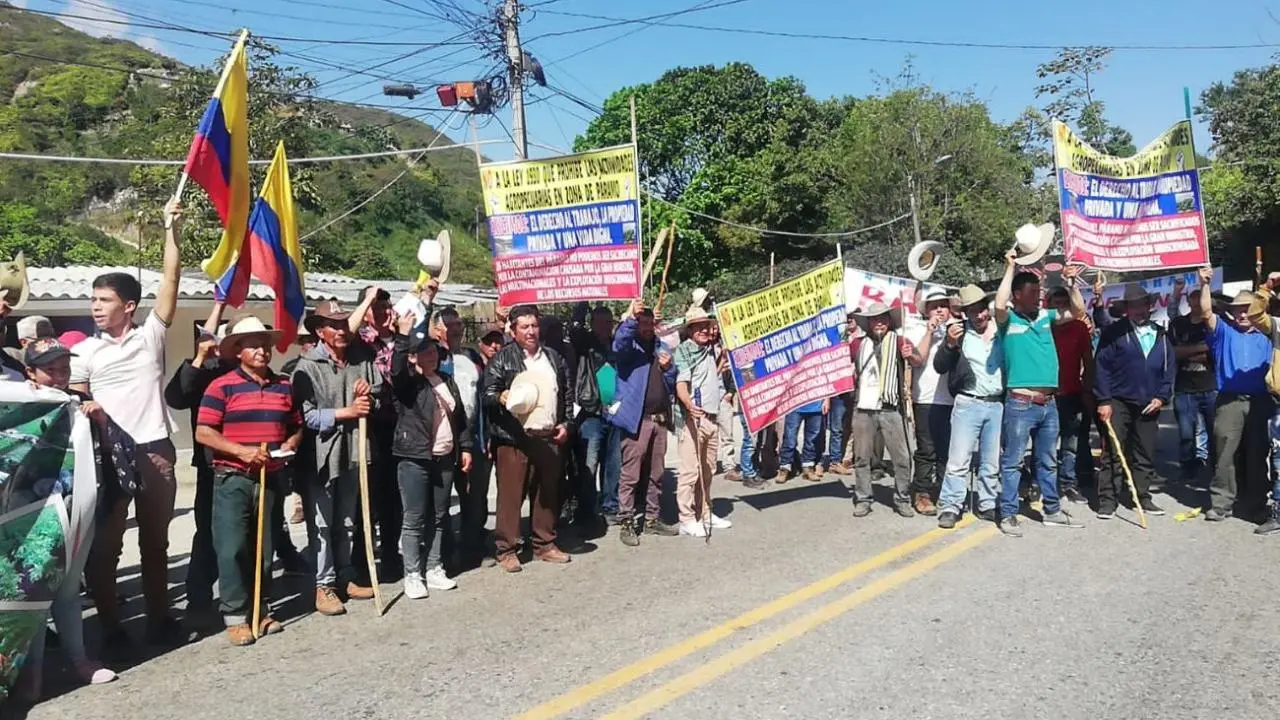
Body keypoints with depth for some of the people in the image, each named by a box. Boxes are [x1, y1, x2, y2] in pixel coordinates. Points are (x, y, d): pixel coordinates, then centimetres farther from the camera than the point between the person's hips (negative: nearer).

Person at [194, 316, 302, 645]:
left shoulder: (284, 386, 10)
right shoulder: (221, 386, -5)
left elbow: (296, 428, 17)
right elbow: (203, 433, -9)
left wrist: (287, 448, -3)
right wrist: (241, 451, -19)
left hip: (271, 477, 4)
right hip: (233, 478, -4)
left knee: (265, 547, 11)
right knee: (232, 548, -3)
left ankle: (262, 611, 22)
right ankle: (235, 616, 6)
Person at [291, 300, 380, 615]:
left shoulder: (363, 360, 6)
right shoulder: (307, 366, -10)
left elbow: (381, 397, 16)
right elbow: (306, 416, -17)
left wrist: (370, 394, -6)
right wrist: (346, 412, -16)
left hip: (352, 451, 5)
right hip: (319, 454, -5)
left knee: (347, 521, 16)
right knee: (321, 523, 2)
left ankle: (345, 576, 28)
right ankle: (324, 585, 11)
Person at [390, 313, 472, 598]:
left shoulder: (447, 381, 14)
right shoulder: (407, 383, -3)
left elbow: (461, 417, 17)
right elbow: (396, 370, -28)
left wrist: (465, 448, 12)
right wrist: (403, 335, -35)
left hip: (445, 458, 6)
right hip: (414, 458, -6)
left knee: (438, 517, 11)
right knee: (414, 519, -2)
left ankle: (434, 569, 21)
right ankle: (413, 575, 6)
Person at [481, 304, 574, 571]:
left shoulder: (554, 358, 15)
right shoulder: (502, 358, 0)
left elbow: (567, 395, 20)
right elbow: (487, 392, -5)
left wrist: (567, 423, 10)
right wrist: (501, 397, -26)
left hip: (549, 437, 5)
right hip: (514, 438, -4)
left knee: (548, 494, 11)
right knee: (510, 495, -2)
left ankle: (545, 544, 23)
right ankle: (506, 550, 7)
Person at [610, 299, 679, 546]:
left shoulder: (661, 347, 17)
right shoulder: (630, 346, 0)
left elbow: (672, 385, 18)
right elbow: (618, 345, -26)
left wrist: (668, 368, -2)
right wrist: (631, 317, -37)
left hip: (660, 419, 6)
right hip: (636, 419, -6)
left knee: (656, 474, 13)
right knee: (630, 475, -4)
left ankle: (652, 520, 23)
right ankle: (626, 524, 2)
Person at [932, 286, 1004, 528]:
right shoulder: (959, 331, -1)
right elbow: (939, 366, -4)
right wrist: (950, 344, -20)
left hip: (998, 405, 3)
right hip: (968, 404, -2)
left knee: (991, 462, 10)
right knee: (958, 460, -4)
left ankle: (987, 505, 21)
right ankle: (950, 507, 0)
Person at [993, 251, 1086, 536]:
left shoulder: (1045, 317, 12)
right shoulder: (1008, 319, -5)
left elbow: (1078, 311, 18)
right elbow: (999, 305, -25)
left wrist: (1072, 283, 3)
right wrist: (1010, 268, -17)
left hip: (1048, 403, 6)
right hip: (1020, 403, -6)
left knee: (1048, 462, 17)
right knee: (1012, 462, -1)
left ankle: (1052, 511, 28)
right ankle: (1008, 515, 6)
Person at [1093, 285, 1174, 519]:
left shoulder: (1161, 335, 12)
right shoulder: (1114, 332, -3)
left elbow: (1170, 368, 14)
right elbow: (1102, 367, -7)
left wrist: (1162, 397, 2)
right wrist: (1103, 400, -12)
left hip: (1149, 406, 4)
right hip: (1118, 403, -4)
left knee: (1146, 455, 10)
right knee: (1113, 455, -2)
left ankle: (1143, 498, 20)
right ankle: (1107, 501, 1)